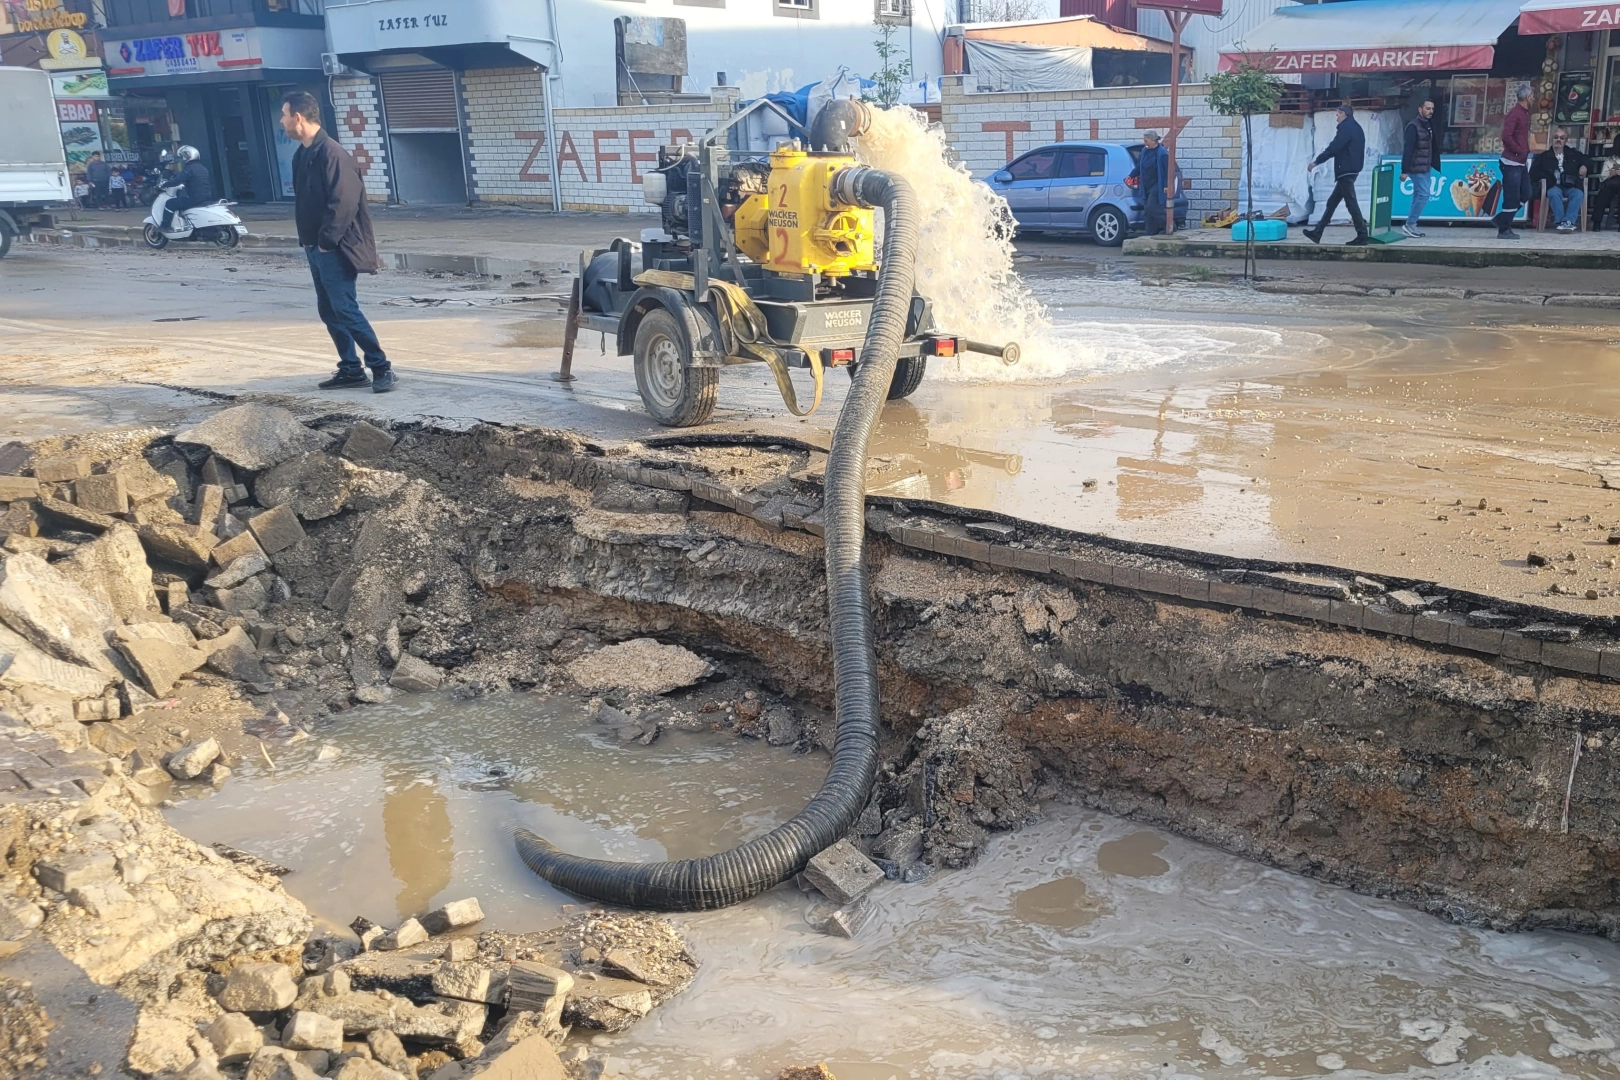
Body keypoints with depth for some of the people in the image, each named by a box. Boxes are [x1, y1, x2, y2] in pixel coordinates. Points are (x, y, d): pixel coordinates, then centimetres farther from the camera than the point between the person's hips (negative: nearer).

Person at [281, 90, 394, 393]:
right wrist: (307, 241, 11)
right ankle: (351, 369, 17)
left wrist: (327, 241, -18)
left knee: (345, 310, -11)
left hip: (334, 250, -9)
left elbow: (345, 202, -22)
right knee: (328, 311, 10)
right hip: (315, 248, 9)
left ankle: (382, 368, -5)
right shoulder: (302, 155, 12)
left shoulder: (331, 153, -17)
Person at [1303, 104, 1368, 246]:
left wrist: (1316, 162, -12)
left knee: (1351, 203, -8)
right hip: (1351, 170, 10)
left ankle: (1362, 237, -8)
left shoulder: (1346, 128, -12)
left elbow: (1333, 148, -19)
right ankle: (1317, 233, 15)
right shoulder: (1356, 128, 18)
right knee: (1332, 202, 12)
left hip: (1346, 171, -10)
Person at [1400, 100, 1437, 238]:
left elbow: (1431, 146, 18)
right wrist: (1404, 171, -23)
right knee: (1424, 194, -11)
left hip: (1426, 167, 9)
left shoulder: (1428, 124, 13)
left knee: (1419, 195, 10)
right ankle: (1409, 224, -6)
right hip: (1417, 168, -9)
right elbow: (1408, 149, -20)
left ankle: (1412, 224, 16)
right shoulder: (1414, 126, -15)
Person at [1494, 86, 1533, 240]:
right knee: (1512, 197, -6)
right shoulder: (1514, 113, -14)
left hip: (1522, 162, 9)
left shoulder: (1525, 113, 15)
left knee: (1525, 194, 11)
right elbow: (1506, 136, -23)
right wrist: (1520, 151, -15)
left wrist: (1525, 152, 9)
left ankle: (1502, 219, 22)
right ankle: (1504, 230, 2)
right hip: (1512, 162, -9)